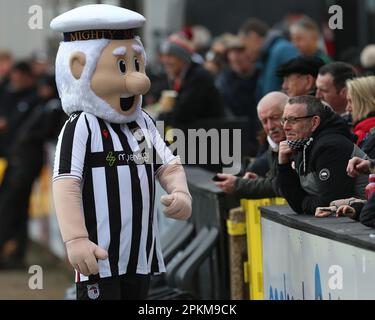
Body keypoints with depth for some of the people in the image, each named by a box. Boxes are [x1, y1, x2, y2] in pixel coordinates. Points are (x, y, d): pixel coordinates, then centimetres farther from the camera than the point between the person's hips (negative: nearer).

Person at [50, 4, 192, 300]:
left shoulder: (143, 124, 11)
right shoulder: (81, 127, -12)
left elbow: (169, 165, 16)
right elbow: (67, 185, -18)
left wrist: (181, 194, -7)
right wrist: (76, 239, -27)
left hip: (140, 253, 8)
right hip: (99, 255, -8)